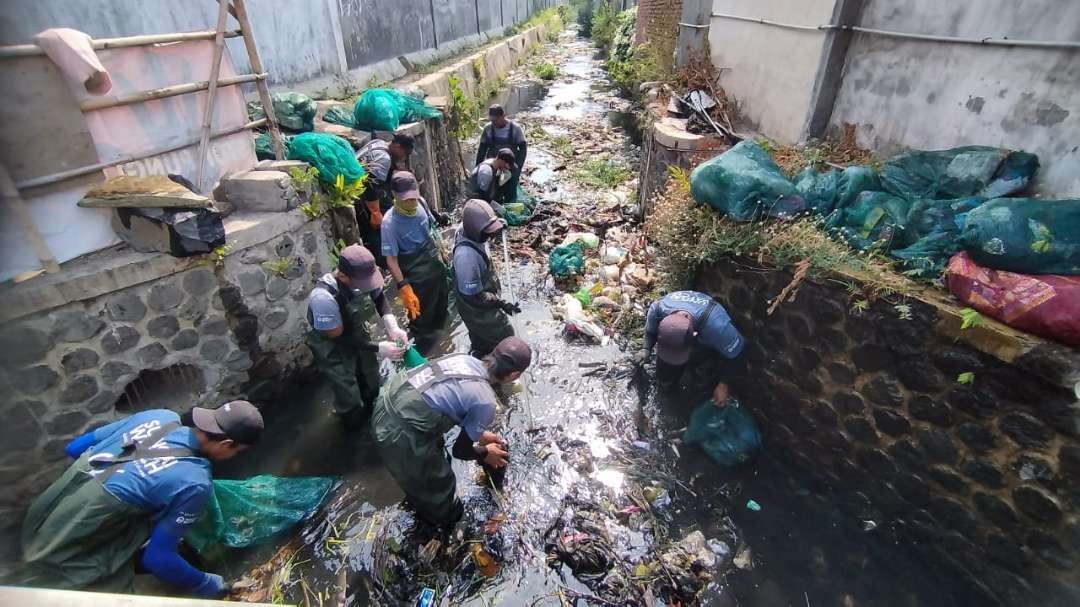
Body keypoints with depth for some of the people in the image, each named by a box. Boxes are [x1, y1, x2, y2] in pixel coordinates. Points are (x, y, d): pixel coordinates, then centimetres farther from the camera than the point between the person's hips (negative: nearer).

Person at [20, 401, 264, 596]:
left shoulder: (161, 416, -5)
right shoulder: (194, 483, -22)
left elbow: (74, 448, 7)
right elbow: (158, 556, -12)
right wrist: (208, 585, 4)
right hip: (68, 548, -7)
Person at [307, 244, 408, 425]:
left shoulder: (362, 275, -26)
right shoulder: (324, 297, -40)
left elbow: (379, 297, -4)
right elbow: (339, 338, -28)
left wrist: (393, 327, -19)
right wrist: (379, 348, -28)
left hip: (358, 333, 5)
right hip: (333, 349, -5)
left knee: (373, 387, 22)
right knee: (351, 401, 5)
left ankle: (372, 412, 53)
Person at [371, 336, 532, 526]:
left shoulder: (466, 359, 3)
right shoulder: (485, 403, -17)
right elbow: (461, 450, -1)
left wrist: (480, 433, 30)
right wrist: (486, 453, 19)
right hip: (398, 434, -8)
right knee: (439, 483, 21)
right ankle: (442, 518, 51)